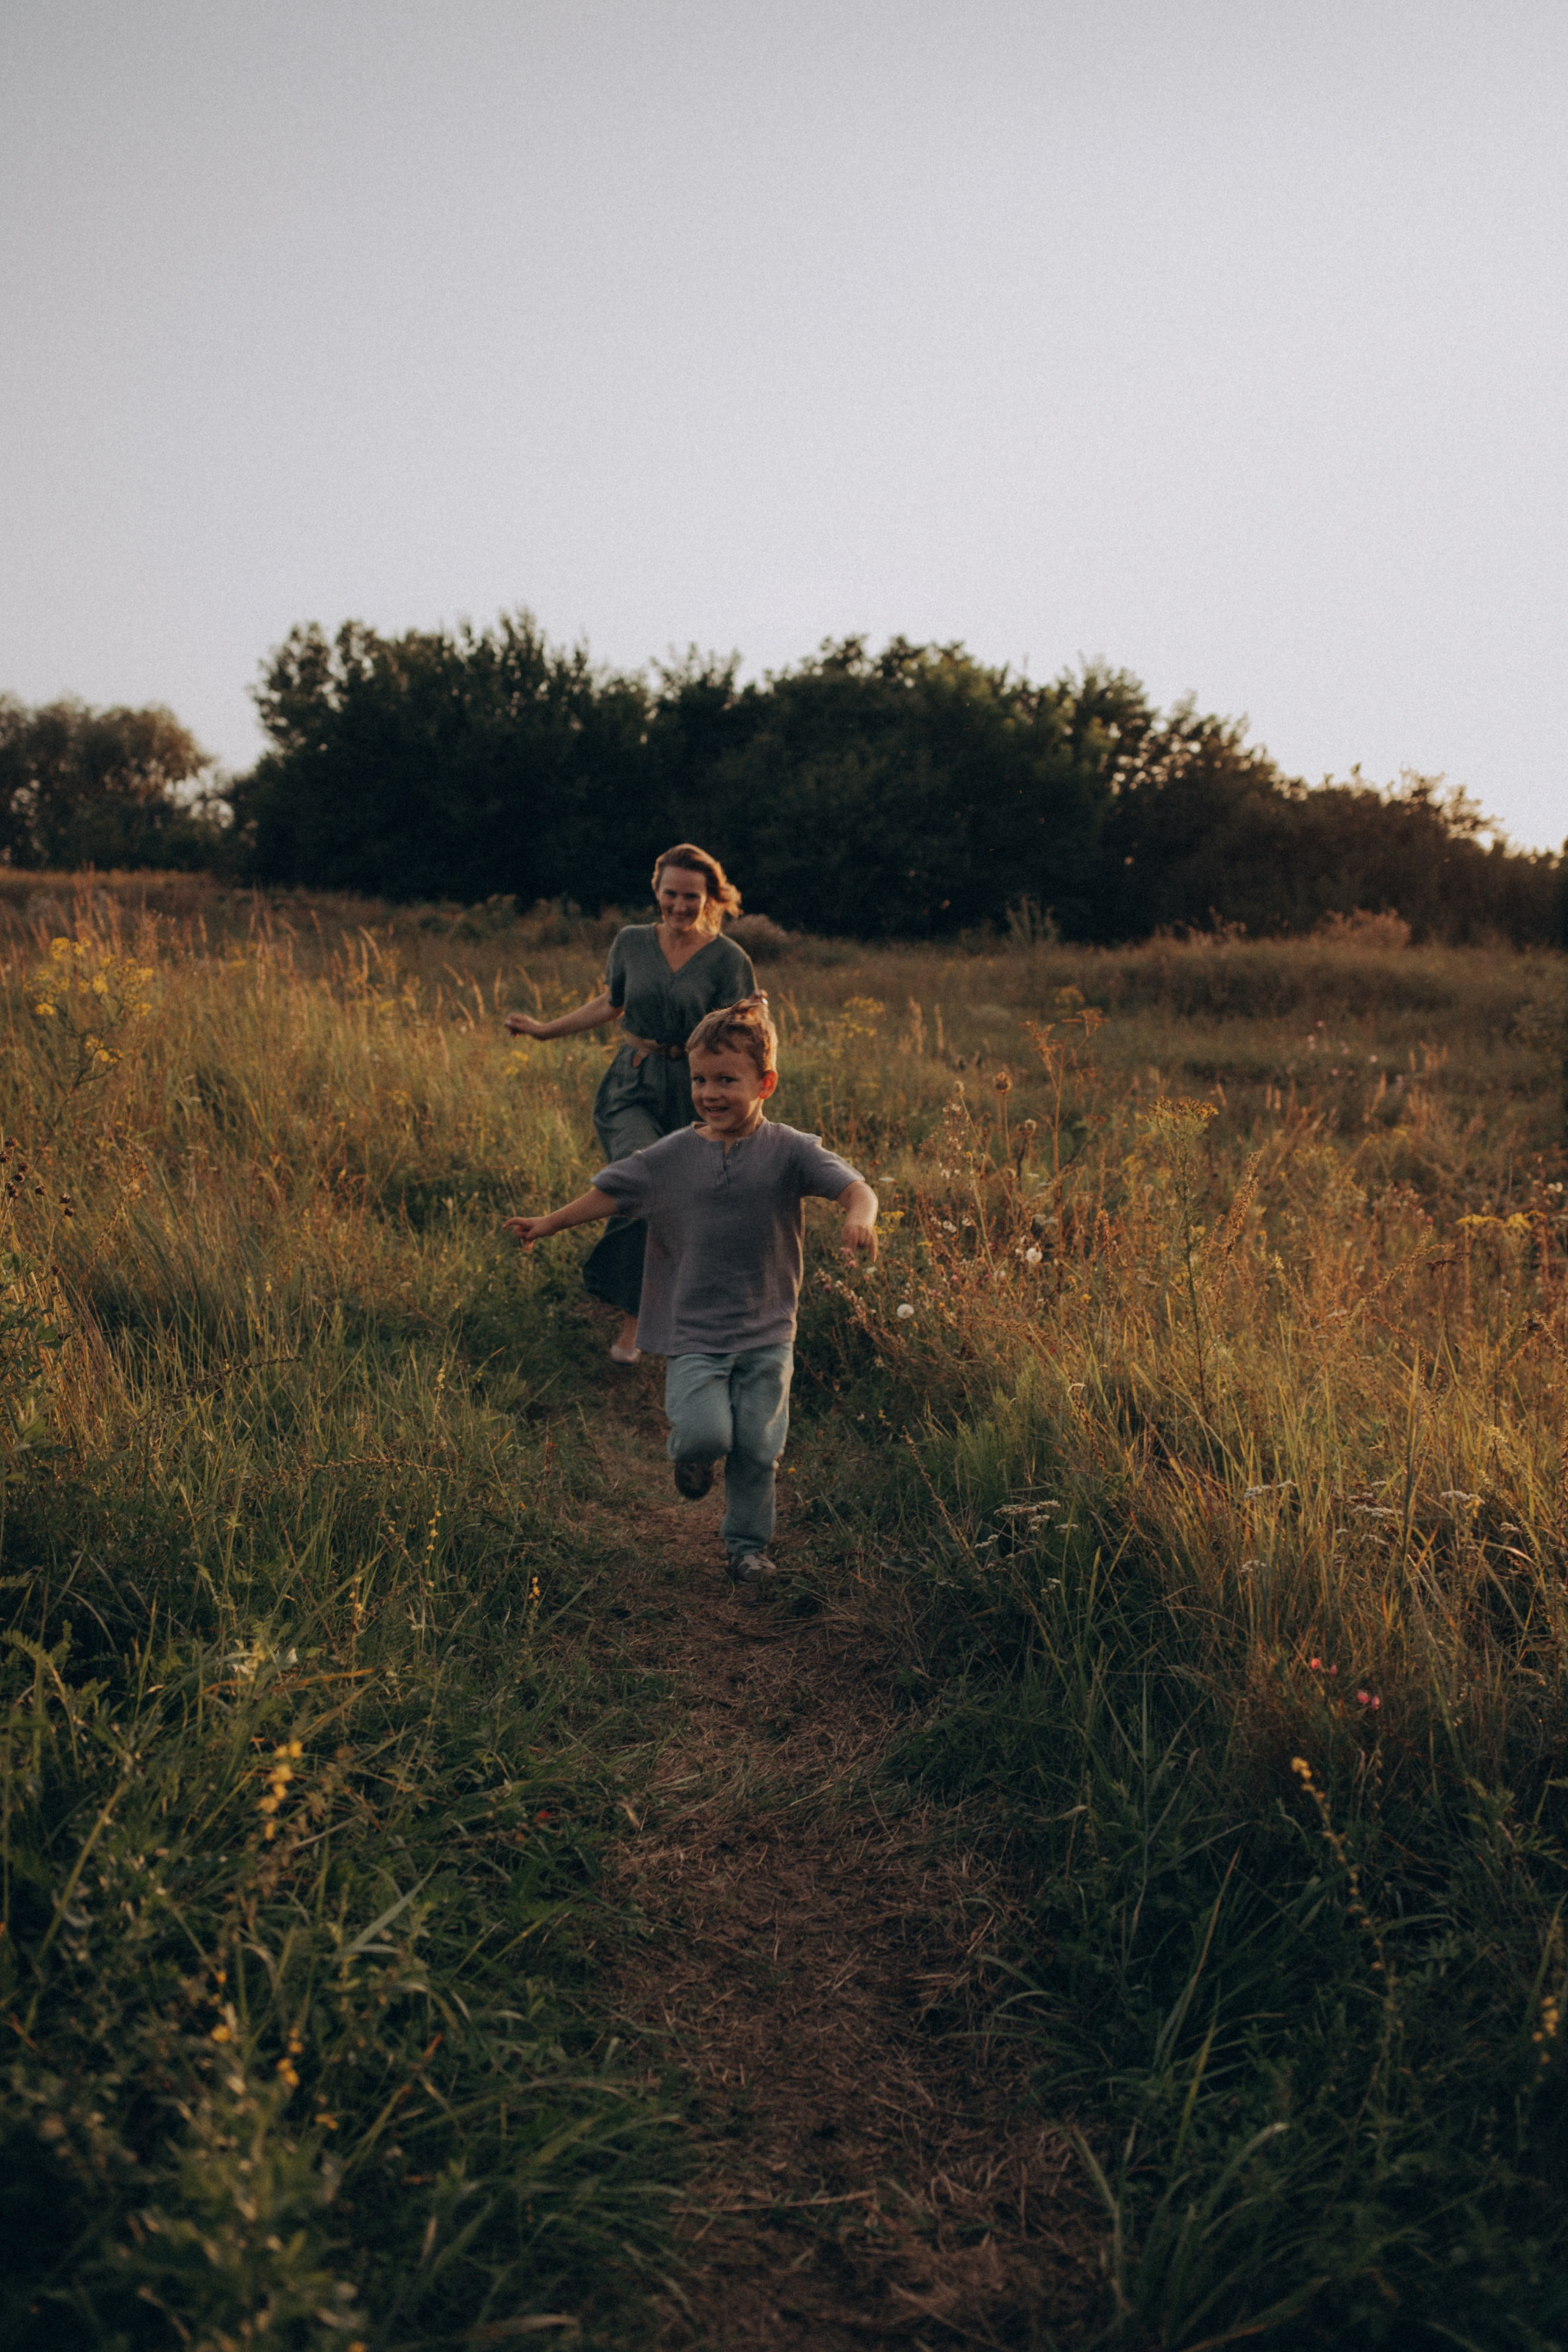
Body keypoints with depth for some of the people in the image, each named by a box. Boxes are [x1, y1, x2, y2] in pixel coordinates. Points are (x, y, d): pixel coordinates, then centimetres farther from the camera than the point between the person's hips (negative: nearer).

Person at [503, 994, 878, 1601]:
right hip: (693, 1332, 0)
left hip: (766, 1332, 0)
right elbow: (609, 1192, 11)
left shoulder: (789, 1150, -7)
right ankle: (690, 1451, 21)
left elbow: (854, 1187, -16)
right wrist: (547, 1223, 8)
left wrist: (859, 1218, -38)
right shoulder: (672, 1156, 0)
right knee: (705, 1433, -17)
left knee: (757, 1446, 4)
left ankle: (748, 1545, 29)